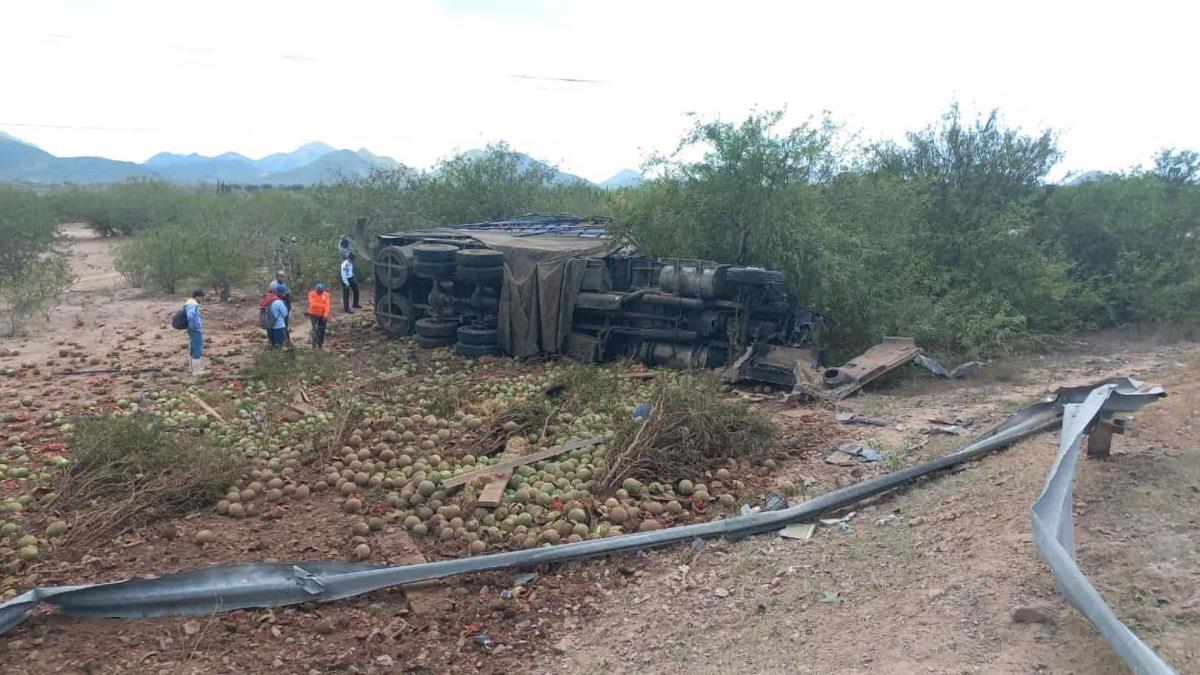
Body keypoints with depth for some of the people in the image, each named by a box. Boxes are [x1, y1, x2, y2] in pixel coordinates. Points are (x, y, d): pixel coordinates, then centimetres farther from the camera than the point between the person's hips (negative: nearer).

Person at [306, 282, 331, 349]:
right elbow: (312, 304, -22)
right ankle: (315, 344, -5)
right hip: (314, 314, -3)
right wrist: (322, 305, -26)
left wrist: (326, 314, -21)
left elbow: (327, 305, -11)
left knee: (322, 330, 7)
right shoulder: (311, 294, -12)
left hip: (322, 315, 3)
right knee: (315, 329, -11)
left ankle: (321, 344, 21)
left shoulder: (326, 295, -6)